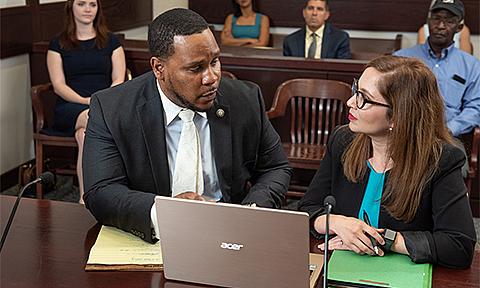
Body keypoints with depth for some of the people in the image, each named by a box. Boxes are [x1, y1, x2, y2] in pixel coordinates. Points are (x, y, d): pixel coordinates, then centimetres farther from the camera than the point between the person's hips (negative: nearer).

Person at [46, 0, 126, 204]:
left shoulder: (111, 42, 16)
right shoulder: (58, 44, 13)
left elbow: (118, 81, 7)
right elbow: (59, 85, 3)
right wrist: (85, 101, -15)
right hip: (70, 107, -1)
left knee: (85, 134, -35)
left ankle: (85, 197, -33)